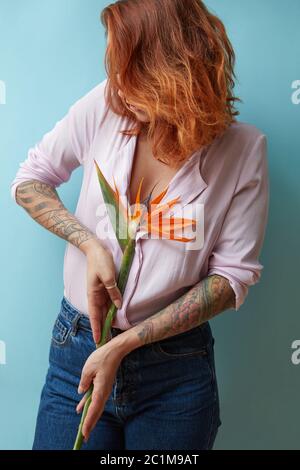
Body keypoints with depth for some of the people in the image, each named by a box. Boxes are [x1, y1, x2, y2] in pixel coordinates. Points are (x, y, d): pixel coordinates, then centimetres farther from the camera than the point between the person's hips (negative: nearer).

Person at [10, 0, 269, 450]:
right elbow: (29, 180, 3)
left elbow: (233, 276, -11)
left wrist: (122, 346, -15)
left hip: (177, 371, -1)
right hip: (78, 351, 1)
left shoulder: (243, 148, -11)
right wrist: (92, 245, -14)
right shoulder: (105, 104, -7)